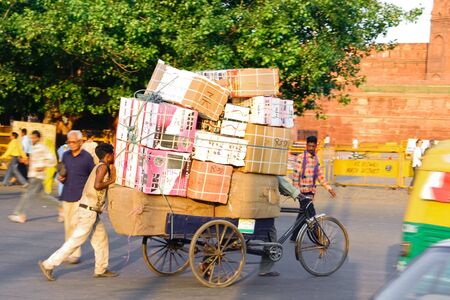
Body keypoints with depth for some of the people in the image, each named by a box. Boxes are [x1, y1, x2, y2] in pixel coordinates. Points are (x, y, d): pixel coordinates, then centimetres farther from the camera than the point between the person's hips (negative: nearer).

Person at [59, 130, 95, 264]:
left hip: (80, 196, -5)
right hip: (66, 196, 5)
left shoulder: (87, 157, -4)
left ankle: (75, 253, -7)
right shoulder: (65, 155, 10)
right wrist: (61, 178, -2)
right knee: (68, 225, 10)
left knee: (75, 224, -11)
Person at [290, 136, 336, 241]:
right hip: (303, 191, -7)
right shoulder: (301, 157, -8)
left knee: (303, 213, 11)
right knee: (311, 214, -9)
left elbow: (320, 175, 19)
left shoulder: (315, 159, 14)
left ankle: (294, 237, 18)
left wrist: (329, 188, 14)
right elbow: (296, 174, -11)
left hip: (311, 190, 7)